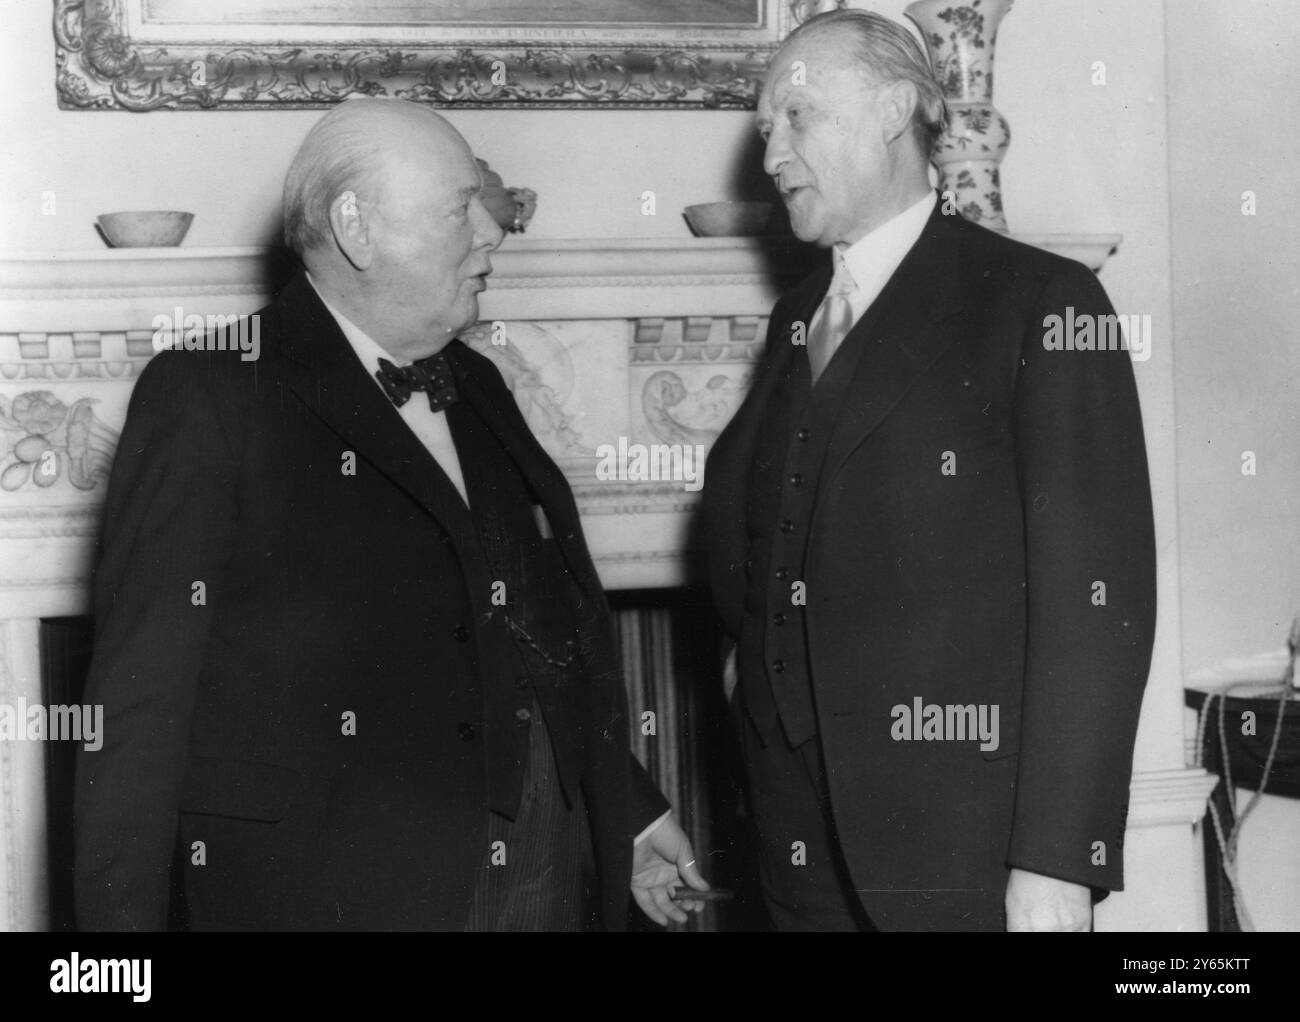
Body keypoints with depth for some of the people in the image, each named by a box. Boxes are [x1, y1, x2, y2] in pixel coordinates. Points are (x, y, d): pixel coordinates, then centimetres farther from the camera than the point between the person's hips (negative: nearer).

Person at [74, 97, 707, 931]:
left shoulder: (476, 387, 13)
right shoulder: (207, 394, -9)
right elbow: (139, 705, -11)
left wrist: (630, 812, 19)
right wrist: (121, 917, -14)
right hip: (332, 892, -6)